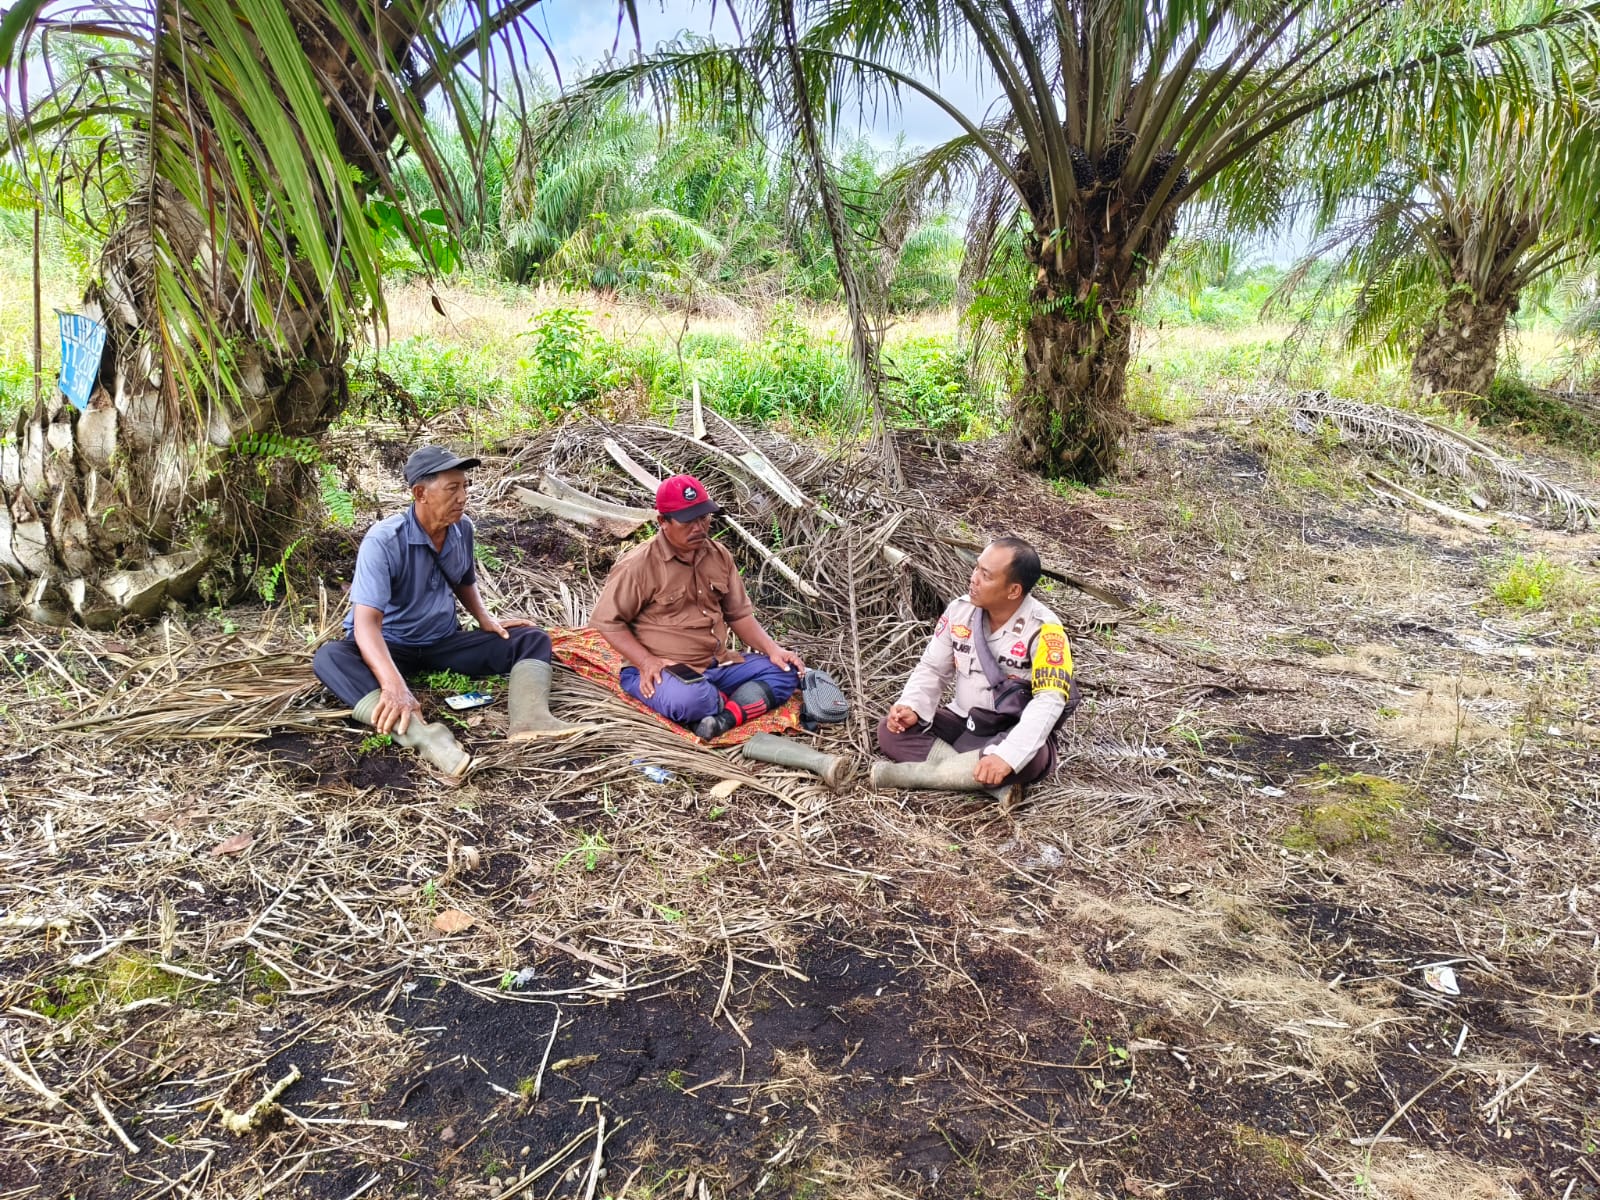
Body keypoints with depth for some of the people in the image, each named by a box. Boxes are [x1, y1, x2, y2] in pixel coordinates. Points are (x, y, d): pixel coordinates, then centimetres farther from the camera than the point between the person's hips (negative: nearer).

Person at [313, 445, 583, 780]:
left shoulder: (463, 529, -4)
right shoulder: (383, 541, -24)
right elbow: (366, 622, -34)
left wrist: (485, 619, -2)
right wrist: (394, 685, -49)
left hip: (445, 642, 5)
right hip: (393, 647, -5)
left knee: (532, 639, -12)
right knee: (330, 657, -37)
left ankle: (529, 718, -44)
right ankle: (424, 736, -58)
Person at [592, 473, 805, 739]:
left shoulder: (719, 556, 7)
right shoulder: (639, 565, -13)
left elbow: (738, 614, 14)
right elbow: (607, 621, -8)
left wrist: (772, 649, -1)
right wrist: (646, 661, -20)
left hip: (718, 666, 7)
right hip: (664, 671, -6)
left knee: (785, 672, -7)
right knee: (690, 699, -39)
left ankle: (723, 718, -29)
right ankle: (744, 701, -5)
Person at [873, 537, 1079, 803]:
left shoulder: (1043, 630, -21)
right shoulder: (959, 609, -5)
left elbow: (1049, 701, -30)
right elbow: (932, 669, 3)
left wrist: (1007, 755, -42)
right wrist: (912, 707, -18)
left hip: (1013, 736, -5)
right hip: (961, 723, 6)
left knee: (1026, 759, -39)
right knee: (890, 729, -16)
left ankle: (914, 773, -27)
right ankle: (994, 784, -28)